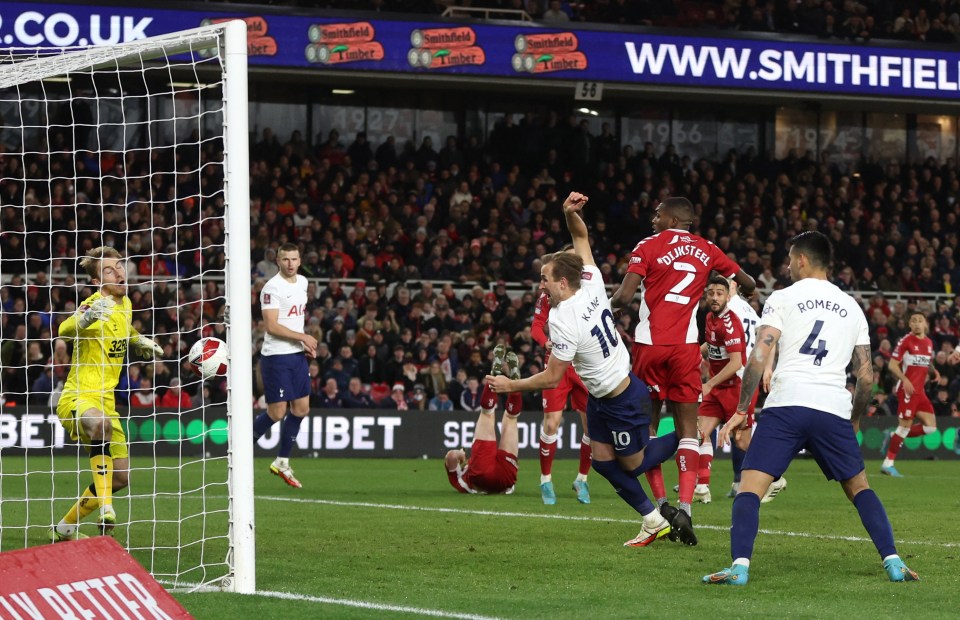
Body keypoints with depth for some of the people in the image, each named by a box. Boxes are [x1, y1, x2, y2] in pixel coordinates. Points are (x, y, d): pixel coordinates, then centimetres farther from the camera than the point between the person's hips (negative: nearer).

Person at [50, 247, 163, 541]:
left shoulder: (125, 304, 9)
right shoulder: (95, 304, -16)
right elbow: (64, 330, -39)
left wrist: (139, 341, 21)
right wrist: (86, 318, -57)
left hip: (105, 403, 8)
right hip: (77, 398, -8)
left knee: (121, 476, 9)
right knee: (100, 422, -42)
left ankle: (65, 528, 26)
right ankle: (105, 507, -40)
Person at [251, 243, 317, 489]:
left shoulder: (302, 282, 11)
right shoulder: (272, 288, -15)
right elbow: (271, 326, -21)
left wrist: (306, 345, 14)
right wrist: (303, 337, -20)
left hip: (298, 355, 8)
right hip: (276, 357, -8)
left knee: (301, 409, 7)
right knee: (277, 413, -7)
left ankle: (282, 462, 19)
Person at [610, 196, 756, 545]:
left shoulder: (648, 246, -1)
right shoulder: (706, 250, 10)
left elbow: (624, 297, -10)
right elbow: (748, 284, 20)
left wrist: (609, 304, 12)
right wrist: (748, 292, 43)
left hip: (649, 344, -2)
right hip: (686, 346, 2)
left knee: (647, 425, 12)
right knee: (687, 429, 4)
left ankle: (661, 503, 1)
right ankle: (685, 507, -12)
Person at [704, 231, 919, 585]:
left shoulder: (782, 298, 8)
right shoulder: (852, 308, 19)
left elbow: (758, 358, -3)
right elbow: (866, 376, 16)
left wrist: (741, 412, 1)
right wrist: (854, 422, 29)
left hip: (786, 405, -3)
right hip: (834, 409, 3)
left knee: (749, 489, -4)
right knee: (859, 488, 20)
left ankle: (740, 567, -23)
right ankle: (893, 562, 9)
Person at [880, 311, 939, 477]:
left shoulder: (929, 342, 13)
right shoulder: (906, 341, -8)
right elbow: (892, 365, -9)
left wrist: (933, 371, 3)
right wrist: (904, 379, -24)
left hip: (920, 390, 7)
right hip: (907, 389, -7)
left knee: (930, 426, 1)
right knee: (906, 425, -10)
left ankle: (893, 437, 14)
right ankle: (888, 463, -2)